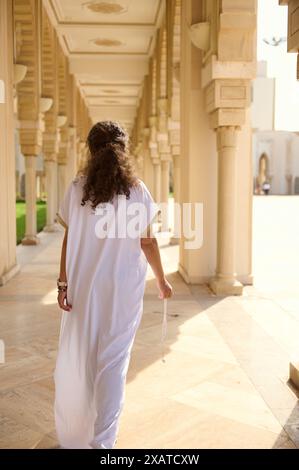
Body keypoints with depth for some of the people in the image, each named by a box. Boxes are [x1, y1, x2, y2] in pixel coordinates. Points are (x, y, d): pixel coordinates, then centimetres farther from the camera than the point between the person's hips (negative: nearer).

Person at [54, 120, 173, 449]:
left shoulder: (77, 188, -1)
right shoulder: (137, 190, -3)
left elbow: (68, 238, -3)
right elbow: (147, 242, -2)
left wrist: (63, 282, 1)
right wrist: (161, 280, 9)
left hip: (84, 286, 2)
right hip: (124, 287, -1)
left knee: (77, 356, 18)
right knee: (113, 362, 7)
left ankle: (74, 434, 36)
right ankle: (102, 440, 13)